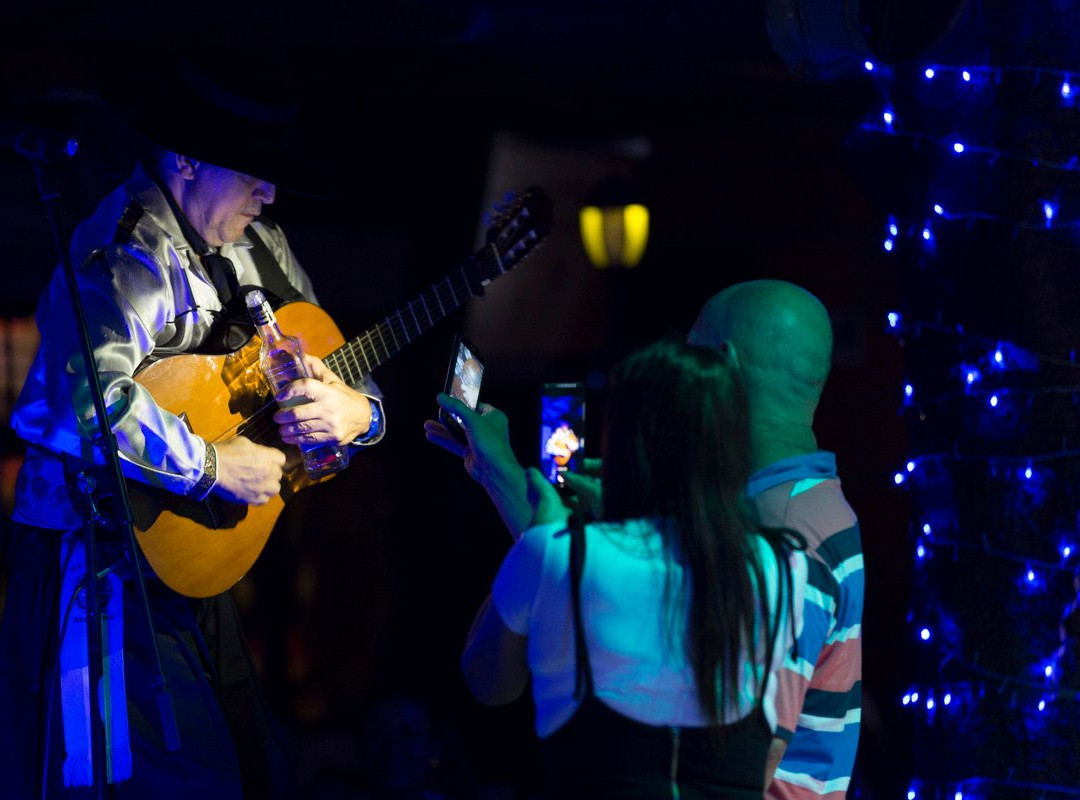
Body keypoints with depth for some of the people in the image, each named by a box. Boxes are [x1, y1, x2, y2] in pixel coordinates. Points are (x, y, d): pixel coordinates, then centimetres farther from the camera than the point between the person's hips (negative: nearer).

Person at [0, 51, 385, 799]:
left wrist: (355, 410, -7)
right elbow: (86, 400, -39)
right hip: (108, 576, -9)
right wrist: (215, 465, -28)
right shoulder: (131, 256, -20)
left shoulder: (256, 246, 9)